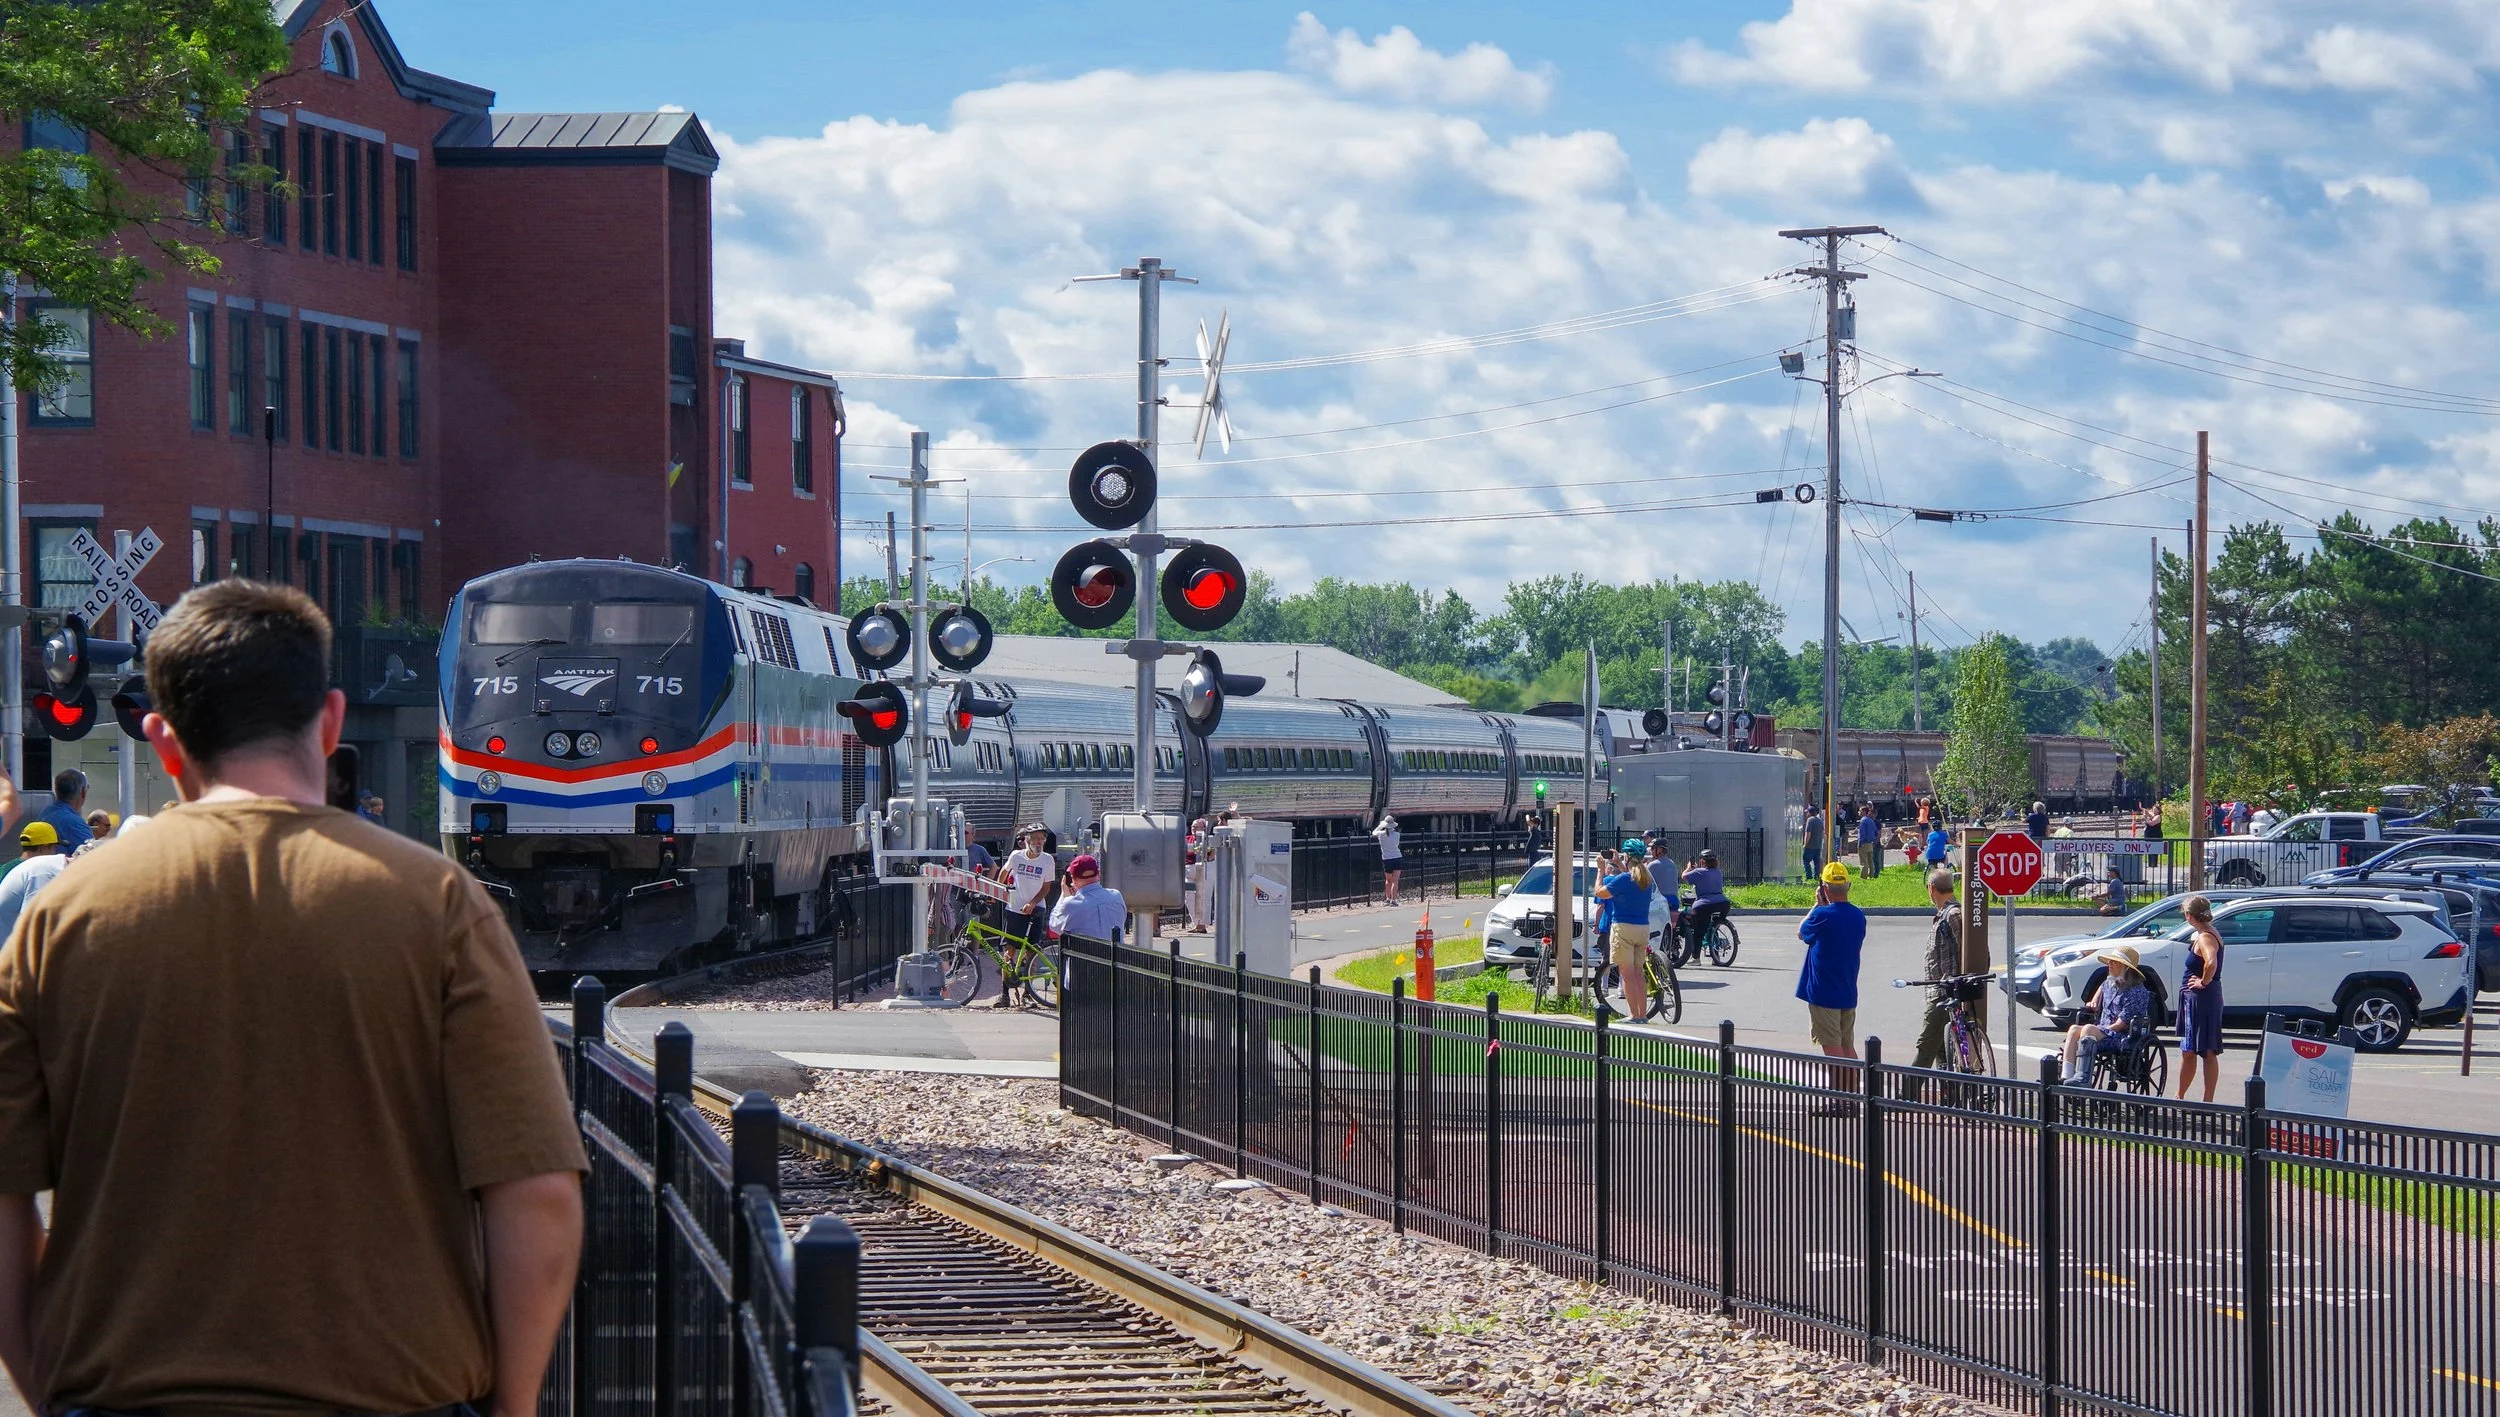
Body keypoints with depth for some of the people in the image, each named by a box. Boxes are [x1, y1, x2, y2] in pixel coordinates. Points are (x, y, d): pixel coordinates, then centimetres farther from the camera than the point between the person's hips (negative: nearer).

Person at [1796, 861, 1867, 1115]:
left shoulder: (1823, 915, -17)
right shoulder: (1859, 916, 3)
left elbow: (1801, 933, 2)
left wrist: (1817, 904, 11)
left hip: (1823, 994, -6)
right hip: (1848, 993, 6)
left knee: (1832, 1048, -4)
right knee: (1848, 1047, 13)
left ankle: (1837, 1102, -4)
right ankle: (1852, 1100, 16)